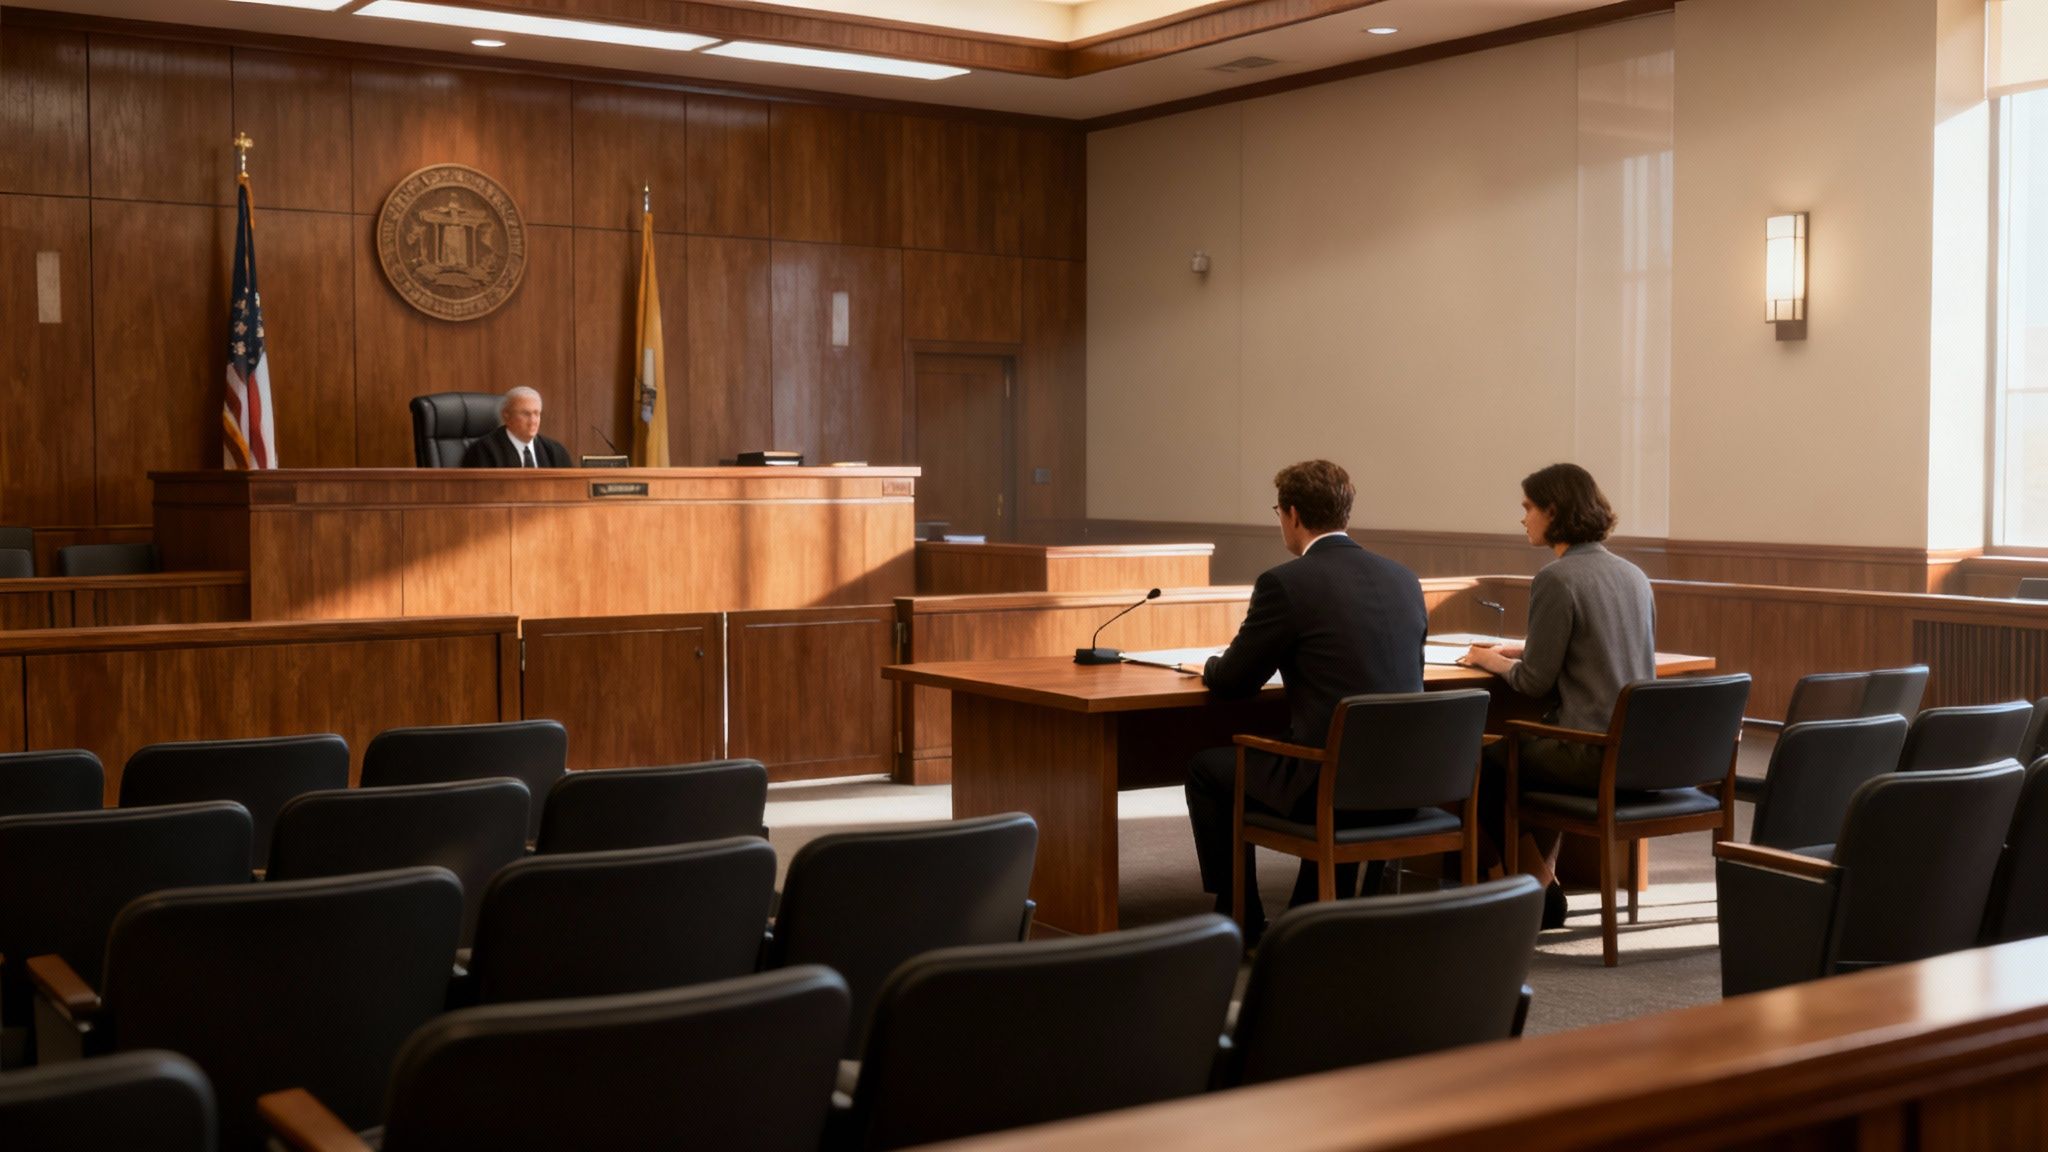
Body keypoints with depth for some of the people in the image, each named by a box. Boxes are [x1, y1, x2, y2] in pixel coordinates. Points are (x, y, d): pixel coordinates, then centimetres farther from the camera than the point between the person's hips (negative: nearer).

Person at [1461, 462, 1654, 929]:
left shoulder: (1557, 579, -15)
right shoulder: (1632, 574, 9)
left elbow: (1534, 682, -14)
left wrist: (1491, 661, 6)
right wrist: (1514, 650, 19)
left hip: (1594, 756, -8)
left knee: (1486, 766, 17)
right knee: (1527, 749, 32)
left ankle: (1540, 890, 25)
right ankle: (1544, 877, 32)